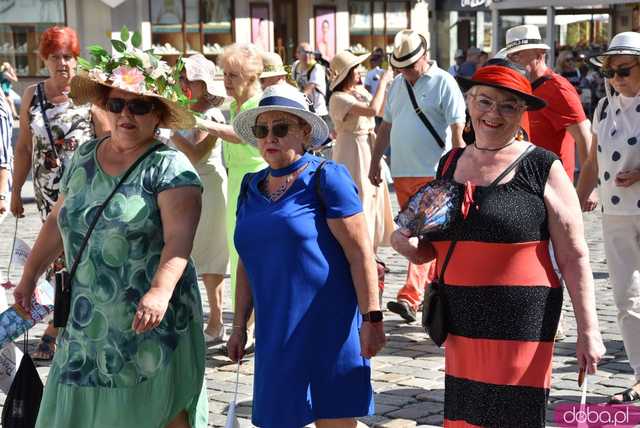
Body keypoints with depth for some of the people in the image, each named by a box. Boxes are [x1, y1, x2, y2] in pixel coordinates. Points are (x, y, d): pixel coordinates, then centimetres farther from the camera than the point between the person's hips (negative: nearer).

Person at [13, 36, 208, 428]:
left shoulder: (170, 167, -12)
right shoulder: (84, 158, 8)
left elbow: (179, 238, -24)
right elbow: (57, 221, 19)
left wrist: (160, 291, -39)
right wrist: (30, 276, 20)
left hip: (151, 322, -6)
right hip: (90, 320, 6)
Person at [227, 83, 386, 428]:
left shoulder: (325, 179, -7)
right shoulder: (252, 187, 12)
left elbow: (360, 253, -11)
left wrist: (371, 319, -16)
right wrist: (239, 326, 17)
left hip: (328, 327, -6)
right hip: (276, 332, 6)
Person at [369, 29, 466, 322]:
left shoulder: (443, 83, -6)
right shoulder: (398, 84, 15)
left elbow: (457, 131, -11)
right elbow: (386, 126, 22)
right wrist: (375, 161, 18)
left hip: (432, 173, -7)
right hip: (401, 172, 7)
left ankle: (410, 298, -19)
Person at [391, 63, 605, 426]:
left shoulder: (542, 168, -5)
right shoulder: (450, 164, 12)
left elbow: (574, 257, -5)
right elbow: (433, 248, 21)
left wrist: (588, 331, -9)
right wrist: (408, 245, -1)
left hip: (522, 326, -5)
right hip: (462, 324, 5)